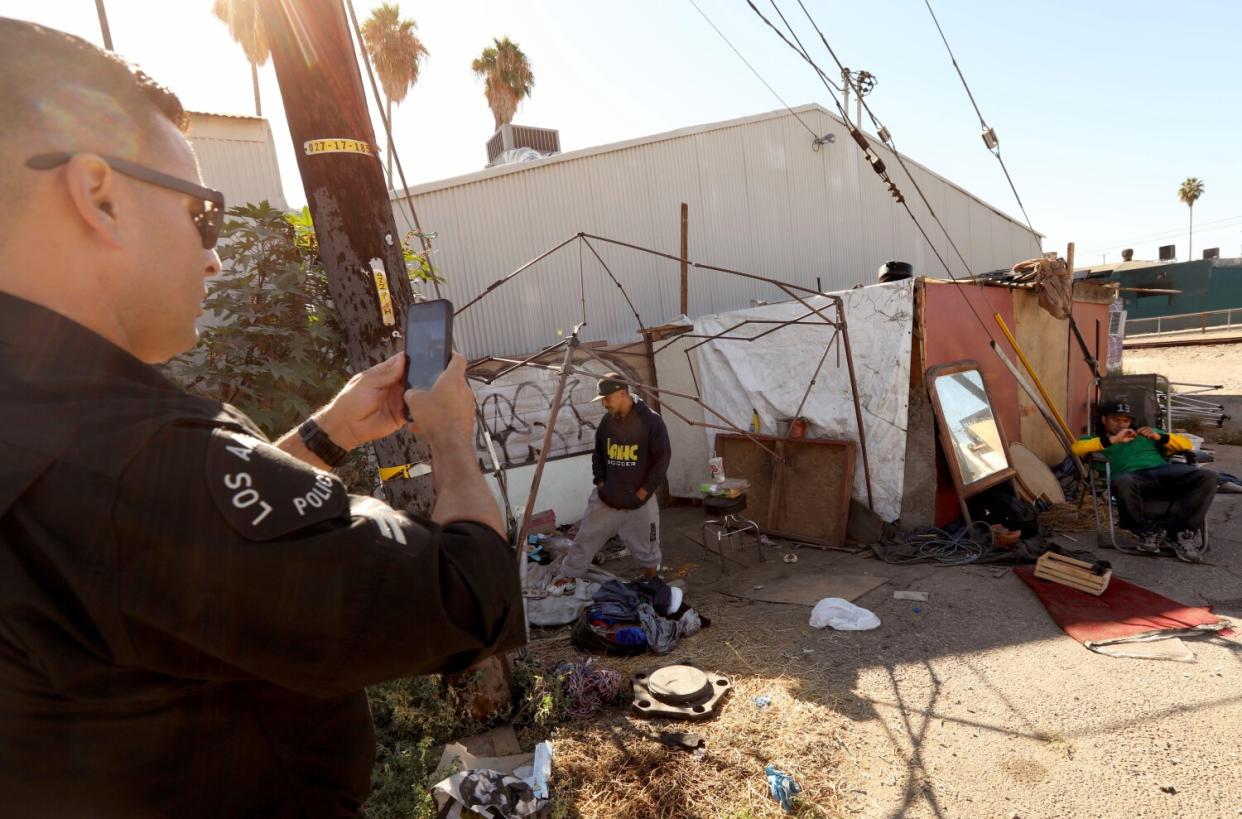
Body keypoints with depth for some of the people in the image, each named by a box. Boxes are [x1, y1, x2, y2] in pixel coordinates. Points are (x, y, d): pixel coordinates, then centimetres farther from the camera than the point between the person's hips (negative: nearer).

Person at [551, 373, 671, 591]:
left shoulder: (650, 420, -14)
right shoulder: (607, 421, 1)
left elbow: (661, 460, -13)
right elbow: (598, 453, 15)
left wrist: (643, 492, -13)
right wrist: (600, 482, 5)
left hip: (640, 499, -4)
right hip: (606, 497, 4)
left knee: (647, 548, 11)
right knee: (586, 537, 9)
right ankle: (568, 576, 27)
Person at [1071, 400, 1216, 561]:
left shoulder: (1146, 434, 36)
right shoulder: (1098, 441, 25)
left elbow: (1187, 444, 28)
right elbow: (1077, 447, 0)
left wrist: (1160, 437, 9)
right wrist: (1113, 440, -5)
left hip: (1163, 470, 4)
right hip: (1132, 475, -4)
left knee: (1207, 477, -26)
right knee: (1123, 483, -42)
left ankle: (1174, 530, -24)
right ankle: (1149, 530, -20)